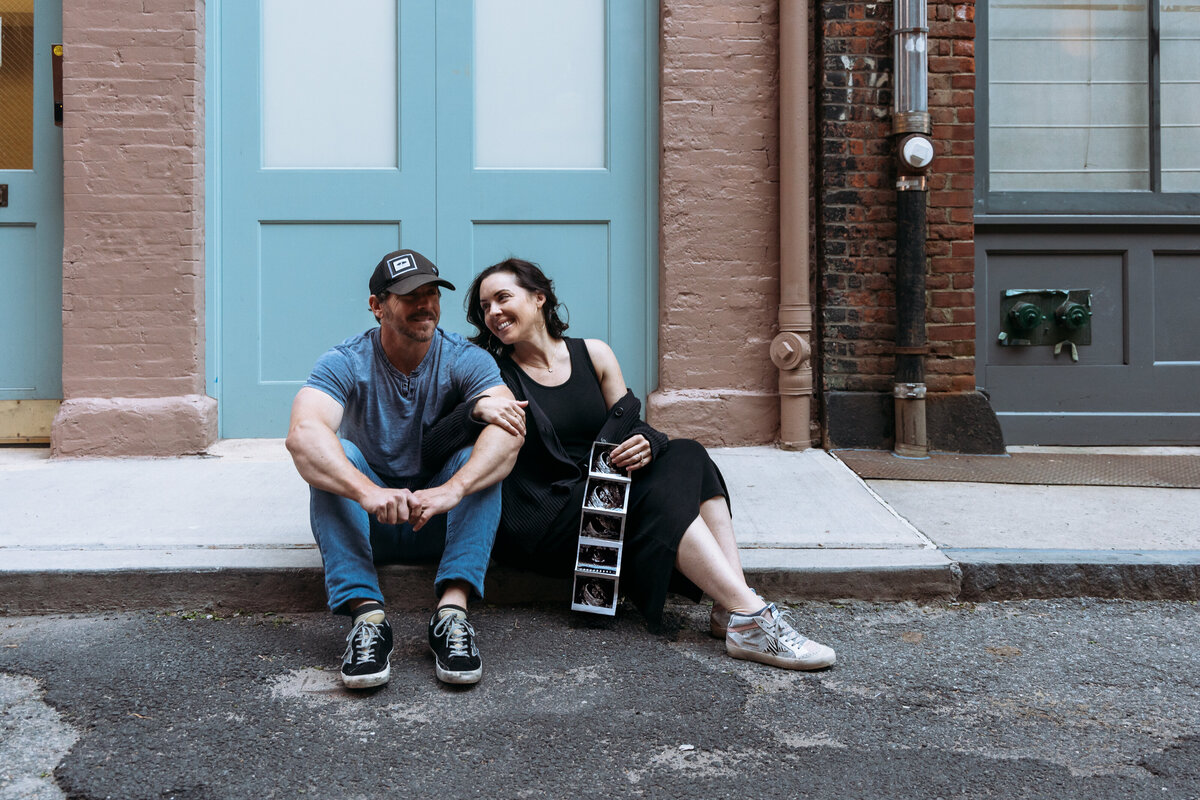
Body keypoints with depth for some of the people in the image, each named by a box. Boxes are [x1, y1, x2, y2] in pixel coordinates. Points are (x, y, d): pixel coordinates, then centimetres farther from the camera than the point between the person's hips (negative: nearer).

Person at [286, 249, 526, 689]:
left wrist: (452, 489, -47)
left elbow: (510, 430, -29)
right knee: (334, 456, -27)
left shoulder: (465, 360, -9)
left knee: (481, 456, -25)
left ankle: (452, 608, -36)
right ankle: (367, 613, -37)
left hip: (440, 526, 1)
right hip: (367, 525, 0)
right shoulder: (345, 363, -12)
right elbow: (302, 434, -32)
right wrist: (369, 492, -50)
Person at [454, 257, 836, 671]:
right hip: (542, 522, -4)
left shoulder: (594, 355, 13)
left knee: (685, 457, -21)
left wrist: (644, 443, -13)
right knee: (663, 500, -27)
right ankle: (751, 615, -34)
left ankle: (733, 611, -32)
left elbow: (628, 427, 13)